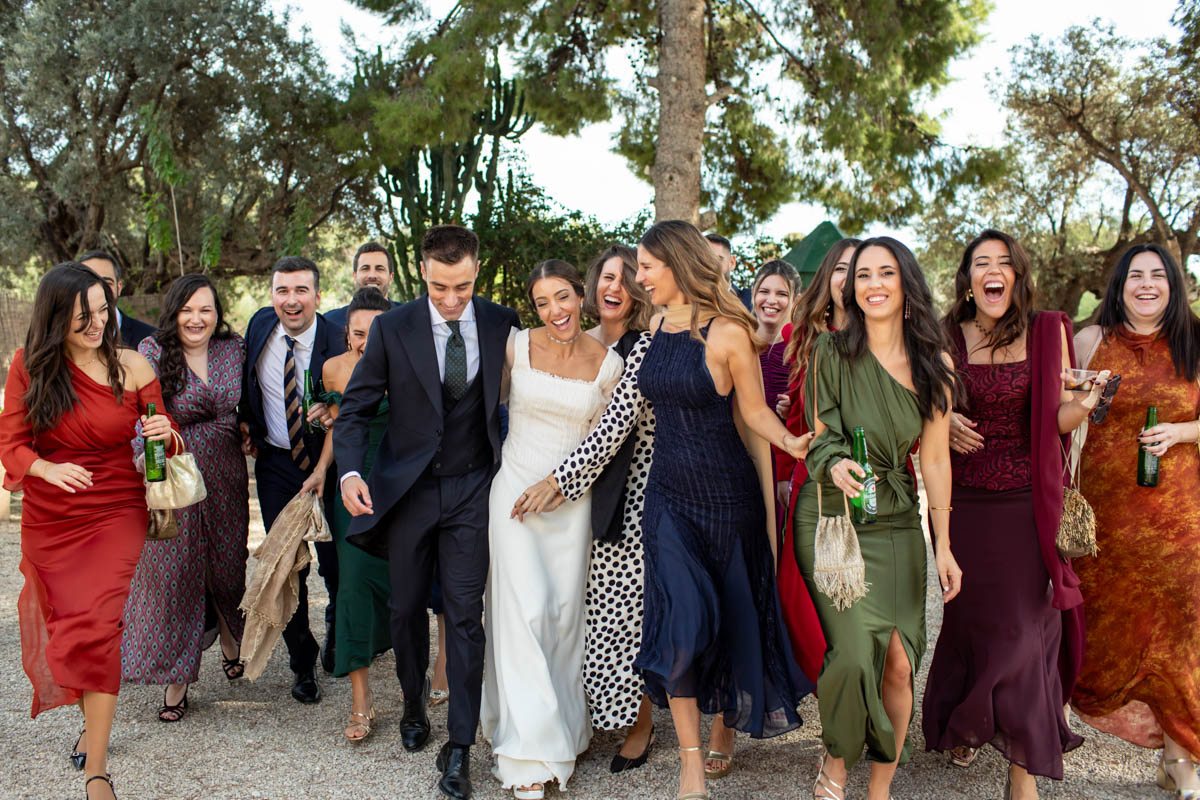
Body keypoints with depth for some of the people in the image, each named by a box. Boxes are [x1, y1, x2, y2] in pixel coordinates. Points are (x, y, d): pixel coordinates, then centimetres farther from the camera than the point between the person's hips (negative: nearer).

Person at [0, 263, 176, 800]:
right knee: (66, 623, 17)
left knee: (96, 626, -13)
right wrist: (47, 468, -26)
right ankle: (95, 718, 44)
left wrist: (163, 432, -22)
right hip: (50, 519, 2)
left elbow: (161, 438, 2)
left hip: (115, 515, -2)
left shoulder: (132, 367, -6)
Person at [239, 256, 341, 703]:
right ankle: (302, 662, 23)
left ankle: (336, 625, 39)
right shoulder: (260, 325, -2)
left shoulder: (337, 343, -15)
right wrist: (245, 423, 5)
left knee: (337, 565, 6)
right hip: (275, 464, 3)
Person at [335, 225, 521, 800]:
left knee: (465, 615, -2)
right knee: (406, 608, 15)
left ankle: (459, 747, 9)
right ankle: (414, 703, 42)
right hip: (407, 487, 1)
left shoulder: (502, 323, -4)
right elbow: (356, 407, -3)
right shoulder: (393, 328, -7)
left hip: (472, 488, 0)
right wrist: (350, 471, -19)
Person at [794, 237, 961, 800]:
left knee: (899, 662, -3)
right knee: (855, 650, -15)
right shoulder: (832, 352, -3)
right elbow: (821, 437, -1)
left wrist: (943, 545, 3)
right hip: (831, 518, -2)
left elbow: (934, 458, 4)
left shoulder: (935, 363, 3)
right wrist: (835, 466, -25)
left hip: (897, 524, 3)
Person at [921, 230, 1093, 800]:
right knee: (971, 621, 11)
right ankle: (962, 727, 35)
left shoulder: (1047, 332, 2)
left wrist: (1085, 403, -18)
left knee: (1025, 629, -2)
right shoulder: (947, 340, 3)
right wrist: (944, 423, -8)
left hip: (1028, 506, -1)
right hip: (967, 505, 1)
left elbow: (1057, 422, 2)